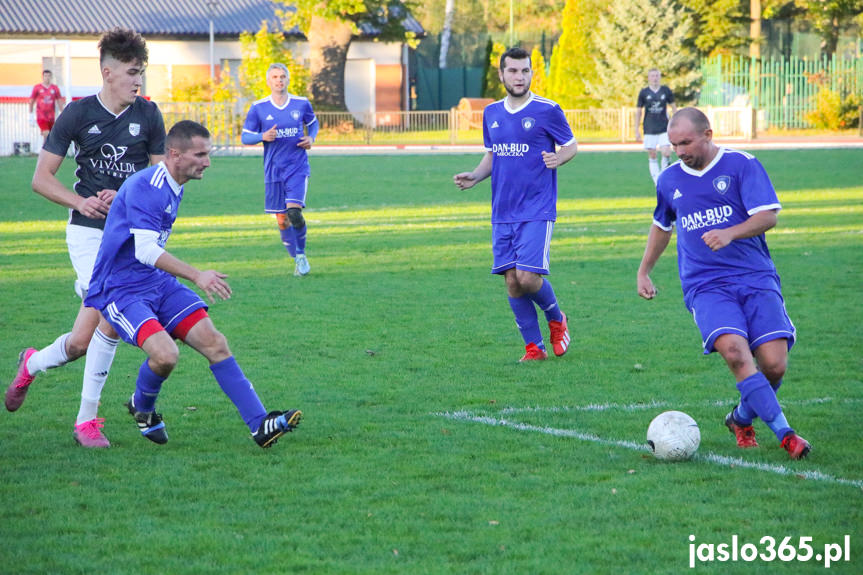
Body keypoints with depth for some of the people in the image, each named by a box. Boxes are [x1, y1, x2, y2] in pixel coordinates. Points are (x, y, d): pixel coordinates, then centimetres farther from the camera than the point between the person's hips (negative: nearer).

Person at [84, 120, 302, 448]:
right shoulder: (145, 187, -21)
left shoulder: (174, 189, 10)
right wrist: (196, 276, -36)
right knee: (165, 354, -27)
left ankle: (259, 425, -7)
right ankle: (142, 407, 6)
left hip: (159, 285, 9)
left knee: (214, 343, -6)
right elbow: (145, 250, -30)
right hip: (121, 290, -9)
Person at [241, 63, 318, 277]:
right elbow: (245, 137, 3)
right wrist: (263, 136, -16)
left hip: (298, 167, -1)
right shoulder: (258, 108, -1)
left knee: (294, 210, -21)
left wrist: (311, 138, 0)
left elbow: (313, 123, 20)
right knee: (282, 219, 5)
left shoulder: (301, 104, 2)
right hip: (273, 169, 1)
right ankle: (298, 259, 24)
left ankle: (302, 253, 2)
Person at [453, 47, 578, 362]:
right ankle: (534, 347, 13)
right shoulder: (491, 113, 10)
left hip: (537, 211, -5)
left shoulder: (547, 110, -5)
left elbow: (570, 145, 3)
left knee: (528, 278, -14)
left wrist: (558, 158, -19)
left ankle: (556, 319, 16)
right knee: (511, 280, 1)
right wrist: (475, 176, 3)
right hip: (503, 213, 5)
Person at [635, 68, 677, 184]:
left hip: (664, 128, 0)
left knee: (666, 153, -15)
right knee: (652, 156, 0)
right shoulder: (644, 92, 1)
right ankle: (657, 182, 8)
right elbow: (638, 111, 6)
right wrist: (637, 130, 4)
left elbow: (673, 107, 12)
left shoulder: (666, 91, 2)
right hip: (650, 130, 0)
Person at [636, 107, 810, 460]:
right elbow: (662, 226, 31)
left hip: (756, 277, -1)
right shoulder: (669, 181, 12)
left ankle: (742, 418, 18)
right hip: (705, 286, 1)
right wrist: (643, 271, 31)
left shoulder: (741, 165, 0)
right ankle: (784, 433, -24)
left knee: (774, 364, -13)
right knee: (734, 351, -27)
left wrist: (730, 233, -25)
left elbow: (768, 216, -9)